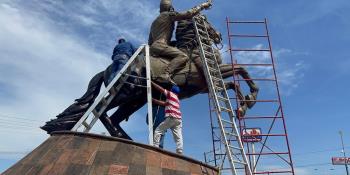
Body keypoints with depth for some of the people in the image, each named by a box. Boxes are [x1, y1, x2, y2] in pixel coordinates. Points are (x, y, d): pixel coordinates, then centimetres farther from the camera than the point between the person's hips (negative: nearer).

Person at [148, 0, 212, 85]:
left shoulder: (154, 22, 29)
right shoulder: (169, 14, 4)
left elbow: (150, 41, 31)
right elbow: (188, 14, -4)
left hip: (153, 47, 9)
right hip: (160, 46, -9)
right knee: (183, 56, -25)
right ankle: (166, 74, -42)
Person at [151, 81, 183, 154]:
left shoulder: (170, 94, 11)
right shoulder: (177, 99, 31)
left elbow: (160, 88, 9)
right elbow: (164, 103, 32)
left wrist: (152, 83, 20)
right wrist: (154, 100, 36)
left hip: (171, 117, -7)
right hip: (178, 119, 7)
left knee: (158, 131, 0)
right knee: (178, 137, -1)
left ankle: (155, 147, -10)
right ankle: (180, 152, -11)